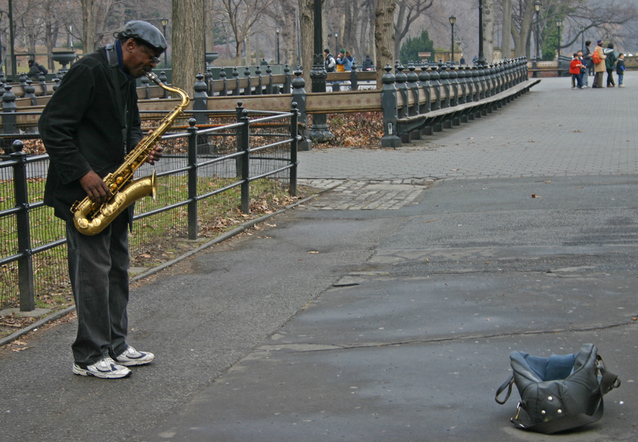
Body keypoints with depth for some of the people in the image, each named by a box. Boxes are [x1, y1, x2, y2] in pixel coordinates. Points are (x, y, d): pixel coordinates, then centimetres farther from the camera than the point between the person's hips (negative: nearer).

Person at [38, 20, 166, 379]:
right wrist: (83, 174, -22)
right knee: (93, 271, -7)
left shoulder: (126, 78, 14)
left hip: (114, 191, 10)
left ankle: (115, 346, 21)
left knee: (117, 268, 12)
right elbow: (52, 126, -18)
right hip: (85, 190, -10)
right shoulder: (89, 72, -14)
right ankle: (89, 357, 0)